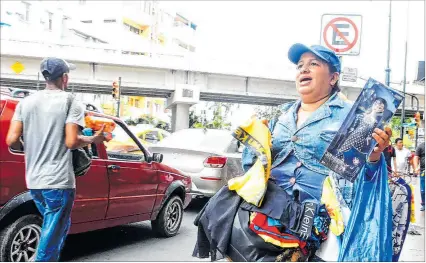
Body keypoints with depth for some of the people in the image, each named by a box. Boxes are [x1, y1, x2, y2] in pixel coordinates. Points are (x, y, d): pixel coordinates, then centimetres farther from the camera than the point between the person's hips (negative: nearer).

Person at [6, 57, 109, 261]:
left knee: (57, 227, 26)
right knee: (51, 237, 1)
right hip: (58, 181, -6)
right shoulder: (70, 102, -7)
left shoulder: (26, 102, 7)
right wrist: (93, 139, 2)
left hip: (33, 180, 7)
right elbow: (71, 142, -16)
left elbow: (12, 140, -1)